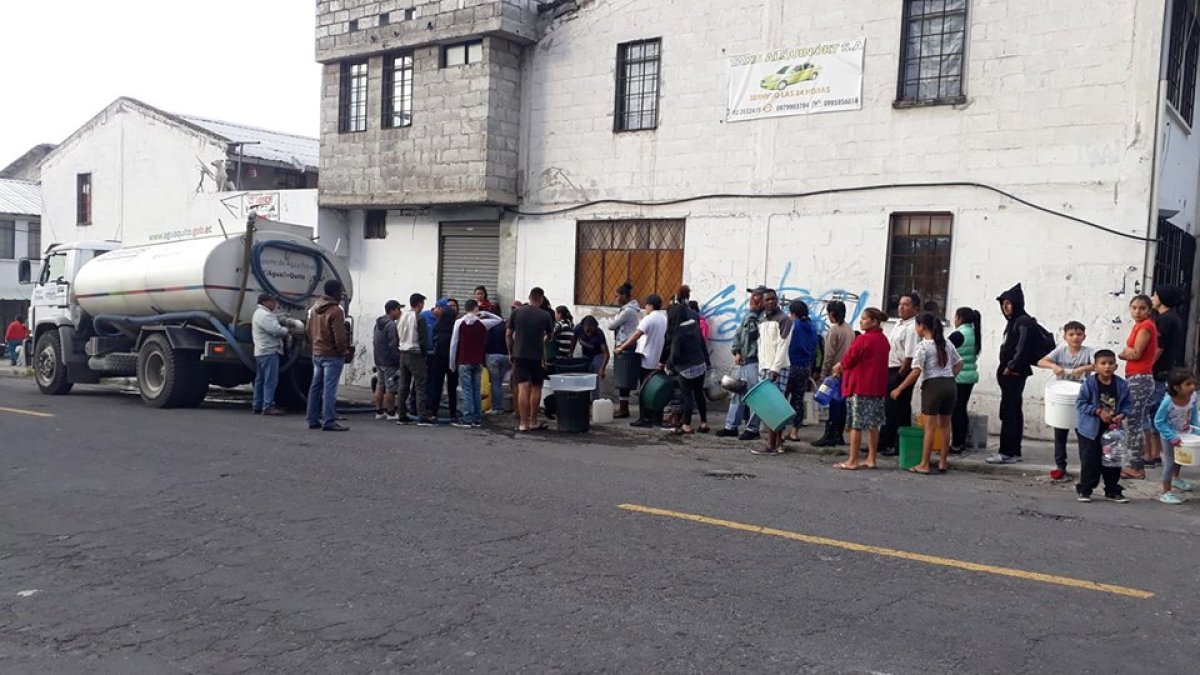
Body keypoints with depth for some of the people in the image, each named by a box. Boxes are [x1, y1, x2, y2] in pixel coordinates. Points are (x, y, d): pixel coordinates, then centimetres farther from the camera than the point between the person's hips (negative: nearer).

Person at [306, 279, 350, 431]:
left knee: (316, 387, 12)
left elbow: (309, 330, 17)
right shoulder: (335, 311, -18)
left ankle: (313, 420, 18)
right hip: (332, 355, -9)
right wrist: (344, 351, -6)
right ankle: (329, 422, -8)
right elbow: (339, 336, -20)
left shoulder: (314, 309, 10)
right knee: (329, 388, -8)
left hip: (317, 353, 9)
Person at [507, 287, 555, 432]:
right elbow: (549, 336, 12)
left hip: (519, 355, 1)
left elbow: (508, 335, 2)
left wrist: (510, 352, 14)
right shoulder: (545, 315, -2)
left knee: (522, 388, -2)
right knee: (536, 388, 11)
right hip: (537, 356, -1)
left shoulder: (516, 312, 0)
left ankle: (523, 423, -3)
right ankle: (533, 422, 16)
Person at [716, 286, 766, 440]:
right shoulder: (749, 315, 18)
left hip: (755, 362, -9)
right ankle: (731, 426, 19)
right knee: (738, 394, 12)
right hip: (743, 362, 9)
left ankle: (752, 429, 5)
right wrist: (737, 352, 8)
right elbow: (738, 335, 18)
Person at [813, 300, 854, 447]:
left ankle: (829, 436, -3)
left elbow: (829, 354, -13)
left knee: (832, 404, -4)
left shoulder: (833, 329, -11)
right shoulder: (850, 329, 10)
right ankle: (838, 436, 13)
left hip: (834, 373, -7)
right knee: (842, 403, 9)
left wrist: (823, 374, -8)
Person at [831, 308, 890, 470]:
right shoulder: (884, 340, 9)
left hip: (859, 387, -8)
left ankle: (852, 461, 0)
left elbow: (848, 361, -12)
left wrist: (839, 366, 11)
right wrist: (843, 366, 19)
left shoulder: (862, 340, -16)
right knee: (873, 424, 11)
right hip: (877, 388, 8)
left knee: (855, 424, -3)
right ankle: (871, 459, 16)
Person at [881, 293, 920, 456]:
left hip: (902, 372, -9)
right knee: (889, 407, 16)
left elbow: (909, 357, -20)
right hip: (891, 370, 9)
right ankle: (885, 442, 26)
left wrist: (900, 375, -18)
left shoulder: (912, 328, -15)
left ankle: (900, 446, 7)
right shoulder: (899, 324, 15)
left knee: (900, 409, -1)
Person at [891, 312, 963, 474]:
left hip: (932, 385, -6)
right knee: (945, 425, 12)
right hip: (950, 385, 6)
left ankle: (924, 465, -1)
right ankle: (943, 463, 18)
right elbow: (959, 363, 16)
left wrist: (899, 389, -10)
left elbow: (916, 371, -14)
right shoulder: (946, 343, 12)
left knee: (929, 427, -3)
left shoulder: (923, 346, -9)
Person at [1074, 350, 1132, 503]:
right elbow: (1080, 404, -13)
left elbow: (1128, 405, 4)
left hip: (1112, 430, 4)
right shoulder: (1089, 383, -13)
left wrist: (1121, 415, -15)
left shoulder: (1121, 385, -4)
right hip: (1090, 430, -4)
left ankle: (1112, 491, 26)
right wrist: (1098, 411, -22)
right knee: (1090, 462, 0)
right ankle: (1084, 490, 13)